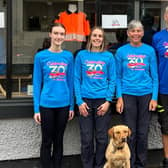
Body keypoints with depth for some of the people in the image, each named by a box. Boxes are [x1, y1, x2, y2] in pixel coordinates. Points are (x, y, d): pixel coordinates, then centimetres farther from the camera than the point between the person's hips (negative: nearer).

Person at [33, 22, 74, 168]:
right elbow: (37, 83, -3)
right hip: (46, 105, -2)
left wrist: (71, 106, 6)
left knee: (59, 141, 14)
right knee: (47, 141, 7)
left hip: (63, 105, 2)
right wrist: (36, 108, -6)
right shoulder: (41, 56, -4)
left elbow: (70, 82, 7)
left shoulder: (68, 56, 3)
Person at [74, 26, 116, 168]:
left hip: (102, 100, 0)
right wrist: (79, 101, -6)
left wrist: (108, 101, -7)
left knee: (102, 138, 6)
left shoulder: (108, 56, 4)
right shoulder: (81, 55, 4)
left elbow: (112, 80, 3)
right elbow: (77, 79, 2)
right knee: (87, 139, 4)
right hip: (85, 100, 0)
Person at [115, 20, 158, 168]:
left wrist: (154, 97, -3)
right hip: (128, 95, -1)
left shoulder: (149, 50, 3)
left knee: (143, 132, 6)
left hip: (146, 95, 1)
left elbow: (154, 76, 4)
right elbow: (118, 76, 4)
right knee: (130, 133, 4)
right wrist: (119, 97, -4)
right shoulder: (121, 51, 2)